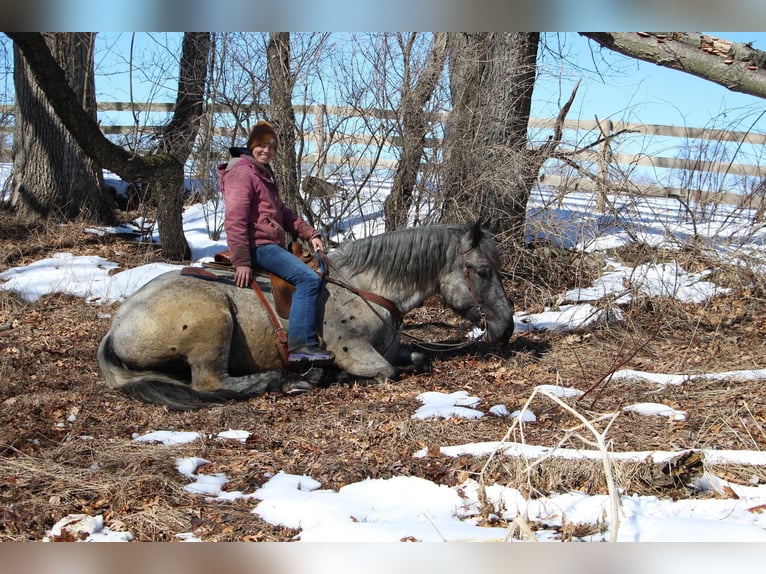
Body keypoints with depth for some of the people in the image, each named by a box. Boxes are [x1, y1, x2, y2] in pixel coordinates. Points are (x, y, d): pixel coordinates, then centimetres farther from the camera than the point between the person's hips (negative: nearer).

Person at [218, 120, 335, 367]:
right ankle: (301, 345, -29)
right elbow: (234, 221, -19)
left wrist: (310, 234, 11)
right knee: (308, 279, -24)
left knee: (318, 274, 16)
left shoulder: (263, 174, 22)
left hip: (271, 245, 11)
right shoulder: (242, 173, -10)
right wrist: (241, 262, -25)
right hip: (257, 245, -11)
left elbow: (283, 213, 25)